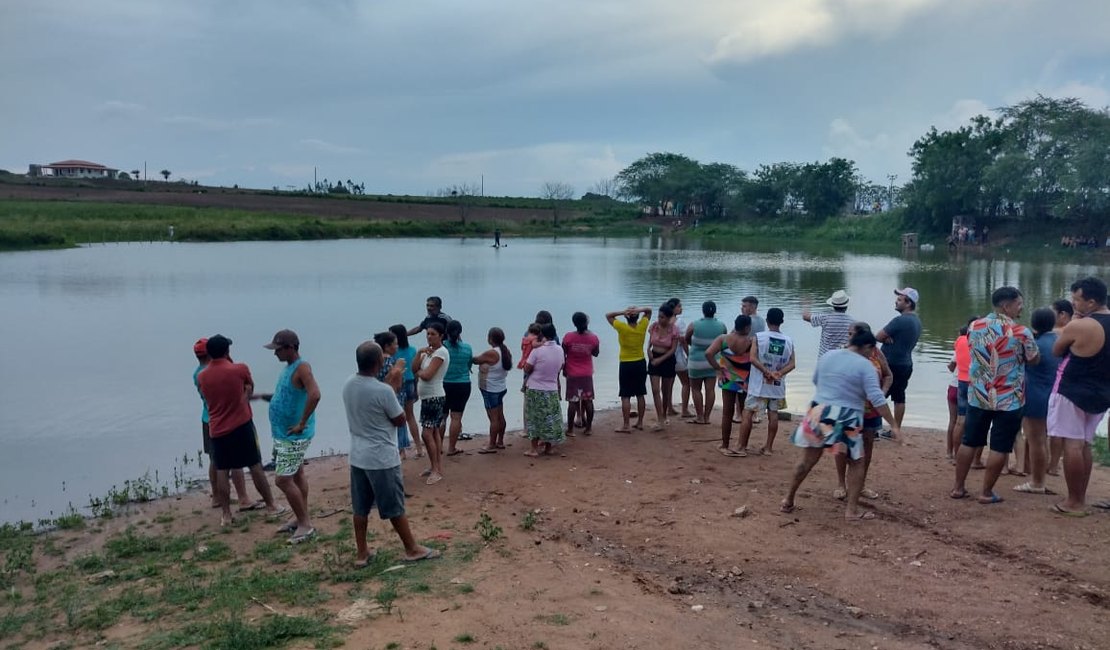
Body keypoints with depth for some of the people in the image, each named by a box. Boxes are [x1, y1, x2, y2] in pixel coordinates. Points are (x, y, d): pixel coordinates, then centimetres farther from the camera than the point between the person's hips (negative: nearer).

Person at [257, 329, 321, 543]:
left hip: (294, 436, -10)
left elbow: (314, 395, -35)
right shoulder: (288, 367, 9)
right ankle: (302, 519, 29)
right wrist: (264, 395, 10)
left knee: (283, 480, -7)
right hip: (283, 434, 10)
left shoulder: (302, 368, -21)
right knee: (297, 476, 17)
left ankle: (305, 525, 3)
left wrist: (302, 424, -29)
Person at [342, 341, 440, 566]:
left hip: (358, 456, 7)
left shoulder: (348, 385, -1)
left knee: (360, 507, 14)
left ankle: (361, 553, 22)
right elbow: (400, 420, -10)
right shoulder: (383, 390, -23)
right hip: (382, 458, -7)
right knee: (395, 507, 6)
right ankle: (412, 549, 20)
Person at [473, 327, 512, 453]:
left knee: (493, 418, -4)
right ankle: (500, 441, 25)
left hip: (490, 390, -9)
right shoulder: (506, 352, 3)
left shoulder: (491, 353, -22)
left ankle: (492, 445, 2)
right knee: (500, 416, 15)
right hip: (501, 388, 9)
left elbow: (476, 360, -12)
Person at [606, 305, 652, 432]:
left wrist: (622, 312, -16)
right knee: (640, 395, 12)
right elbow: (649, 310, 10)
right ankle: (640, 422, 20)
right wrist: (639, 309, -12)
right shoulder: (642, 326, -5)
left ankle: (626, 426, -3)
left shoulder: (622, 328, -14)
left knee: (625, 396, -2)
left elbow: (608, 315, -3)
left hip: (626, 365, -4)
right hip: (640, 364, 4)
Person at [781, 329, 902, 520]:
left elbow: (815, 380, 22)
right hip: (846, 421, -5)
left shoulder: (827, 356, 7)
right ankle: (852, 510, 10)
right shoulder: (865, 365, -9)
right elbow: (877, 398, -16)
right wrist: (894, 425, -14)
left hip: (818, 414, 5)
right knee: (856, 463, 14)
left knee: (807, 461, 15)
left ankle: (788, 501, 21)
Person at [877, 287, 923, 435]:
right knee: (899, 398, 11)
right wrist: (889, 338, -5)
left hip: (892, 366, -9)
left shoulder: (900, 320, -20)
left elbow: (878, 337, -18)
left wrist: (886, 339, 1)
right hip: (906, 364, 9)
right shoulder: (917, 321, 10)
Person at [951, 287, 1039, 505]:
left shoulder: (974, 327, 1)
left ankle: (958, 487, 19)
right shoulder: (1020, 332, -15)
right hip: (1009, 399, -5)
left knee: (969, 442, 12)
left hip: (978, 396, 5)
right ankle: (986, 492, 11)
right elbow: (1035, 360, 0)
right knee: (999, 448, 5)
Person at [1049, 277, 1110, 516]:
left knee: (1072, 445, -3)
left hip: (1073, 392, -8)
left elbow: (1056, 351, -2)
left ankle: (1074, 502, 1)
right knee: (1084, 445, 14)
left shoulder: (1078, 327, -18)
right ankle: (1081, 499, 19)